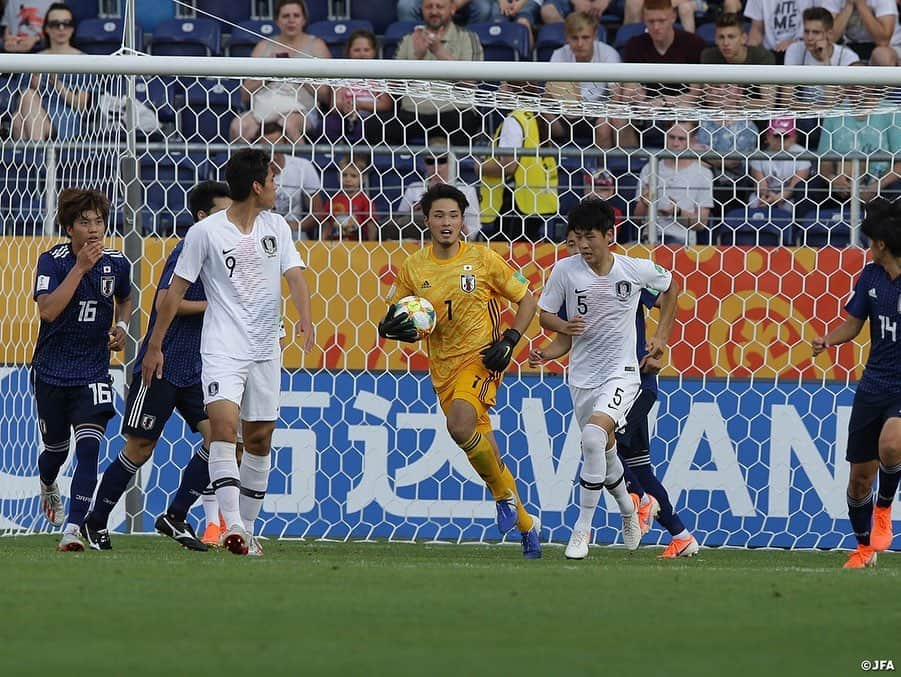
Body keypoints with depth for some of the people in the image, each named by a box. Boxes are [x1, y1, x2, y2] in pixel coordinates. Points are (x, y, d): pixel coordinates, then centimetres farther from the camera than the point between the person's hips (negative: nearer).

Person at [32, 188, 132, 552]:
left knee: (89, 447, -17)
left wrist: (121, 327, 1)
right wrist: (81, 267, -29)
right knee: (56, 448, 15)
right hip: (52, 369, -1)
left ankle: (73, 528, -18)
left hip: (94, 370, 1)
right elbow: (48, 310, -27)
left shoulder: (117, 263, -1)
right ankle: (48, 486, 51)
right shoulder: (53, 261, -12)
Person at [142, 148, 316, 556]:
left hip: (265, 350, 5)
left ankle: (246, 528, 20)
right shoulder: (205, 232, -5)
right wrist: (155, 345, 1)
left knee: (260, 438, 8)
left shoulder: (276, 227, 8)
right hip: (222, 349, -5)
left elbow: (294, 274, -1)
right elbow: (176, 290, 0)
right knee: (223, 424, -22)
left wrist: (305, 317, -21)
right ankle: (232, 524, -30)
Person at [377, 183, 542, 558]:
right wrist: (390, 327, -13)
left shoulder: (482, 259, -5)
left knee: (460, 425, -31)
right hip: (443, 369, 4)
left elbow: (527, 300, 4)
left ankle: (504, 493, -8)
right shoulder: (414, 268, 2)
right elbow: (393, 318, 12)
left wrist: (508, 341, -9)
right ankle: (525, 524, 24)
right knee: (480, 446, 7)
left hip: (480, 359, -4)